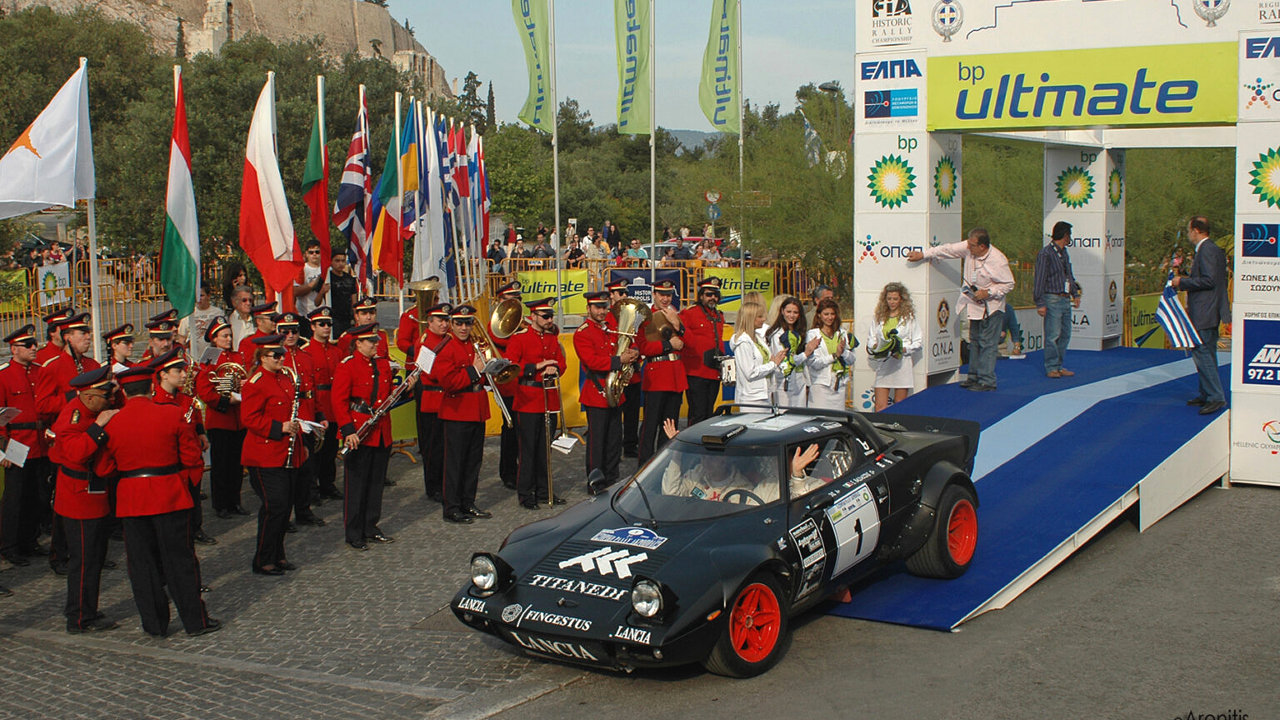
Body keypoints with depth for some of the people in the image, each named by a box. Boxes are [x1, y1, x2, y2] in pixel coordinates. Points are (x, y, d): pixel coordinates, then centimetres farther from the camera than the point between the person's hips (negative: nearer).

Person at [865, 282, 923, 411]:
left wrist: (903, 349, -13)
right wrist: (875, 346, -9)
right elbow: (871, 339, 14)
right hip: (883, 365, 2)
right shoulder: (878, 317, 12)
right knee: (880, 408, -5)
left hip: (902, 364, -2)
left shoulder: (909, 317, 4)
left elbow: (918, 343, 3)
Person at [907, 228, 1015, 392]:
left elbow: (1008, 284, -14)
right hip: (975, 304, 7)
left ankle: (987, 381, -2)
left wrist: (988, 293, -21)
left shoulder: (998, 261, -23)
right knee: (974, 340, 15)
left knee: (987, 343, -6)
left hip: (991, 307, -7)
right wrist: (923, 254, 3)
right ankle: (974, 376, 25)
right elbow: (948, 249, 2)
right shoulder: (968, 248, -8)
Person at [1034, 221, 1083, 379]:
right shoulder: (1046, 253, -10)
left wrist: (1075, 294, 19)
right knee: (1053, 335, -8)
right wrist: (1040, 304, -15)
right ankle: (1051, 367, -2)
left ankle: (1058, 366, 16)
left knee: (1065, 335, 9)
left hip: (1065, 299, 8)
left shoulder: (1064, 253, 15)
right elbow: (1040, 280, -12)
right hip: (1053, 299, -8)